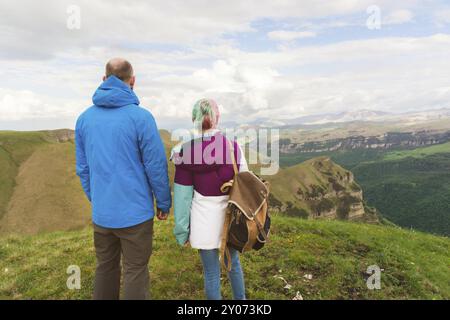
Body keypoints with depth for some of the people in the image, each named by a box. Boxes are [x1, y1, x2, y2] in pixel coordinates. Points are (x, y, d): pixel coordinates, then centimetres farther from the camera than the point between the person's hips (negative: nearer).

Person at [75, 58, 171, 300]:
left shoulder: (84, 118, 2)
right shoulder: (140, 117, -14)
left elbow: (82, 168, 7)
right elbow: (156, 166, -13)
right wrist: (164, 204, 0)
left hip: (100, 213, 5)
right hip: (135, 212, -5)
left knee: (105, 267, 21)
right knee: (135, 271, 9)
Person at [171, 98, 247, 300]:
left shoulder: (186, 151, -12)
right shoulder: (233, 146, -6)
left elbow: (183, 195, -8)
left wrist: (182, 230, 1)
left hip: (204, 220, -3)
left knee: (211, 273, 14)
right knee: (233, 263, 26)